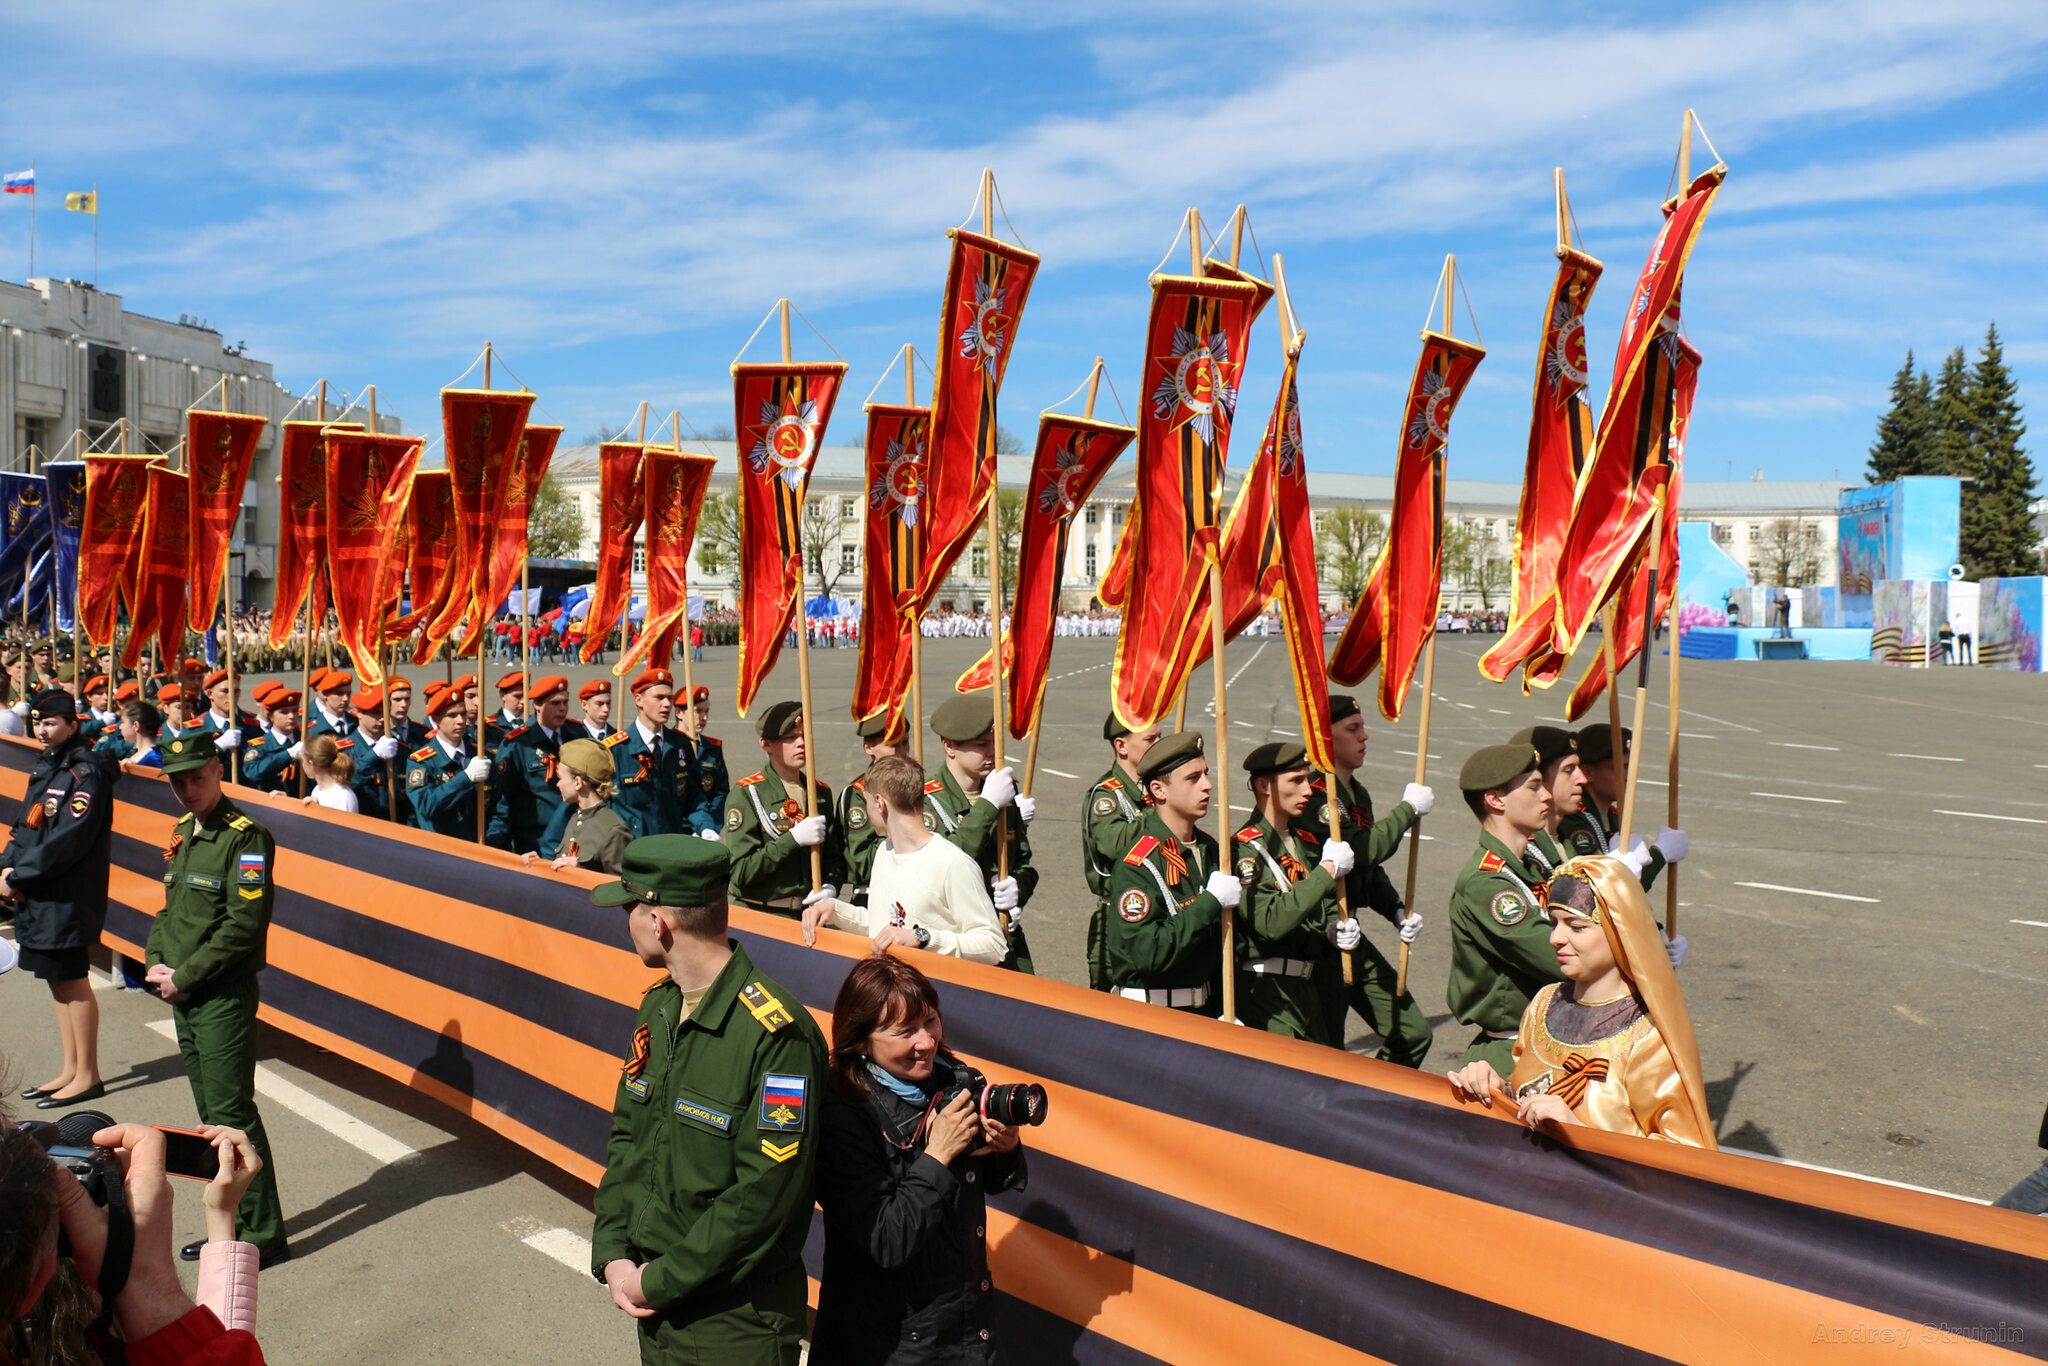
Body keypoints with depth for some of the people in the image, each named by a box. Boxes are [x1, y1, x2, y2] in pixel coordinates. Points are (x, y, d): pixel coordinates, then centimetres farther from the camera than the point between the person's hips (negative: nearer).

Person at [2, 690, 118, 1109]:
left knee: (72, 983, -2)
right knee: (59, 981, 14)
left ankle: (87, 1076, 8)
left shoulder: (86, 772, -14)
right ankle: (71, 1070, 24)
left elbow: (69, 840, -21)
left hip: (67, 898, -9)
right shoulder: (45, 767, 14)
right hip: (38, 897, 9)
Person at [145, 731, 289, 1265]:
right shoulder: (181, 833, 12)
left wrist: (184, 976, -15)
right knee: (211, 1114, 15)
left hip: (224, 996, -8)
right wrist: (155, 963, 2)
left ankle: (261, 1234, 4)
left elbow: (243, 926, -19)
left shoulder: (246, 837, -14)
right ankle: (231, 1223, 26)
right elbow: (168, 908, 19)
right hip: (184, 998, 8)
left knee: (231, 1111, -5)